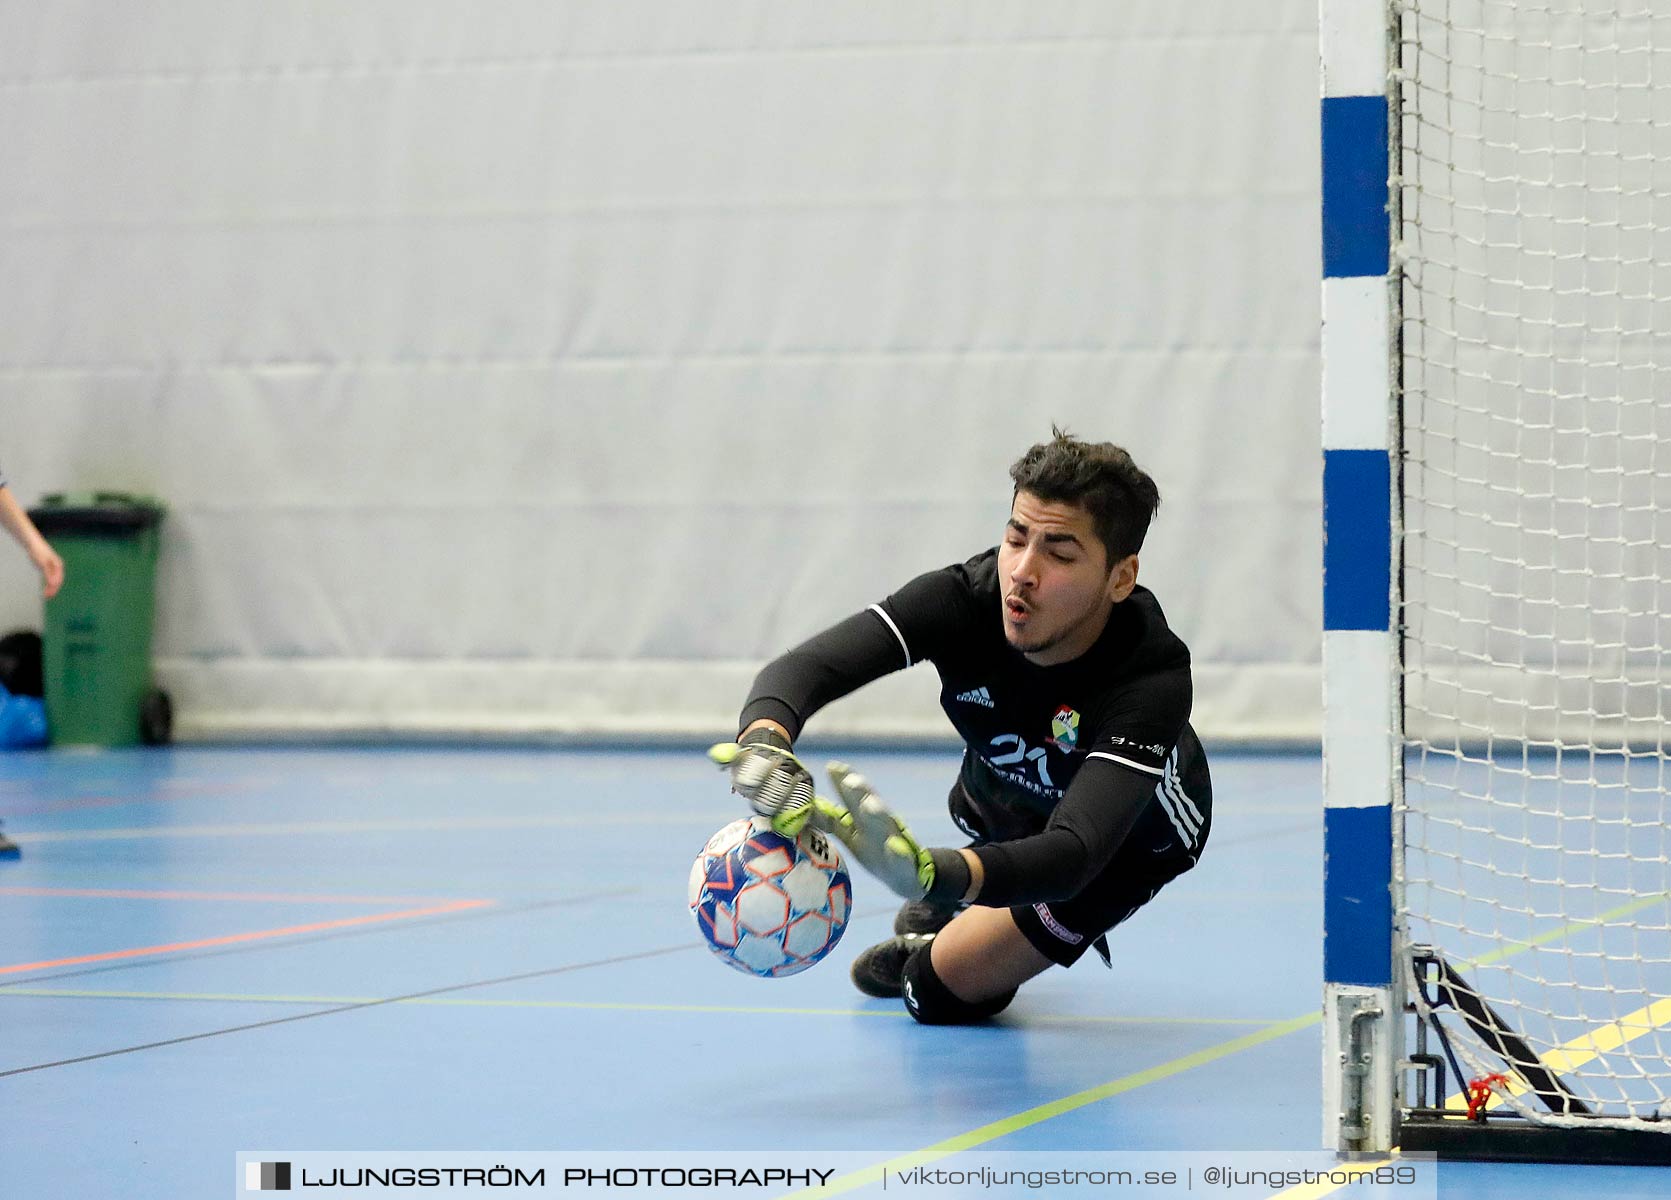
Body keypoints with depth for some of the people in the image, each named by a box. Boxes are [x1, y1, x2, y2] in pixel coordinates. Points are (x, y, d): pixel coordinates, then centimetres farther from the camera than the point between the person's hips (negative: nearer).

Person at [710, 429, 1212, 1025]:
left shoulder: (1154, 680, -44)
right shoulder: (965, 597, -34)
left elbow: (1073, 852, -57)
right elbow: (803, 667, -44)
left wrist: (931, 872, -77)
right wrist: (764, 744, -69)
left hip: (1134, 836, -3)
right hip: (1005, 795, 4)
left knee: (942, 989, -3)